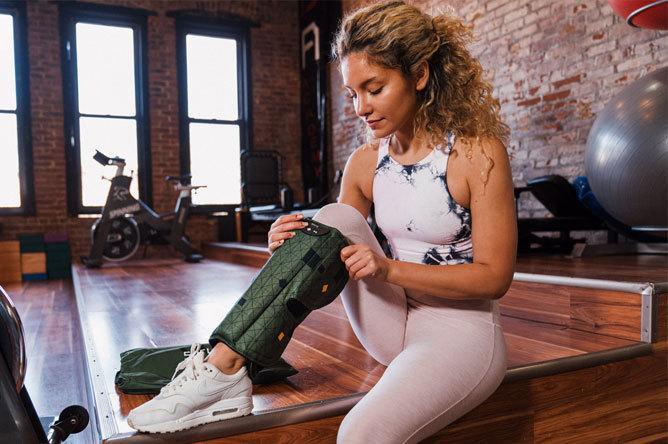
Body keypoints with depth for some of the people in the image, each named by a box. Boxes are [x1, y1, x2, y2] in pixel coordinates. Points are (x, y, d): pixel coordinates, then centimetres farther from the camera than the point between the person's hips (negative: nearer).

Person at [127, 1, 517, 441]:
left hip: (460, 330, -4)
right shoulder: (365, 162, 1)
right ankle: (223, 368, -22)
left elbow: (495, 277, -15)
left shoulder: (479, 152, -13)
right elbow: (340, 245, 3)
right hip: (393, 321, 4)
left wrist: (388, 268, -24)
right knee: (334, 220, -21)